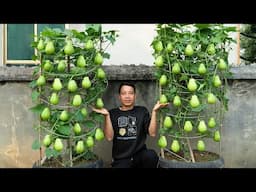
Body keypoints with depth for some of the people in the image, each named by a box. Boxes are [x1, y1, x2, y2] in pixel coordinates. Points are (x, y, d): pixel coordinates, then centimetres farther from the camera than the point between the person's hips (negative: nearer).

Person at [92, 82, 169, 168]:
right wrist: (107, 115, -15)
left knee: (151, 155, -31)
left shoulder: (142, 111, 7)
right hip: (121, 159, 0)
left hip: (140, 154, 1)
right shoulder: (113, 113, 5)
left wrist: (154, 111, -10)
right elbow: (109, 137, -6)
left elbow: (152, 133, -4)